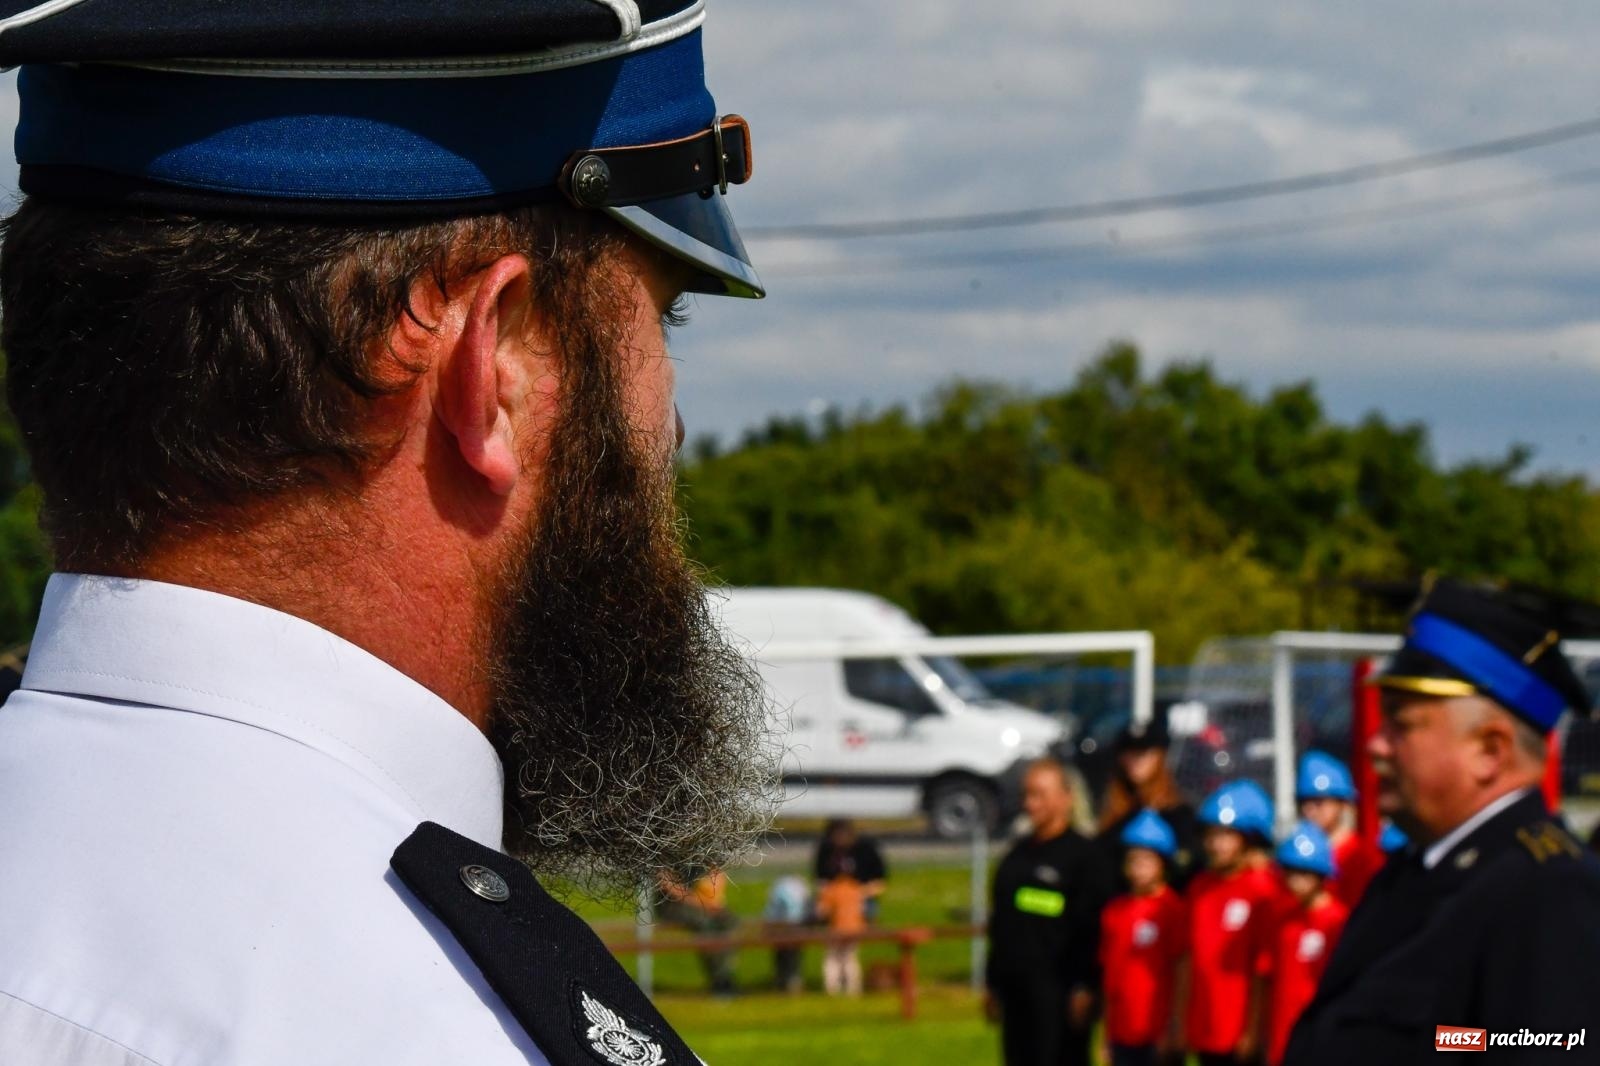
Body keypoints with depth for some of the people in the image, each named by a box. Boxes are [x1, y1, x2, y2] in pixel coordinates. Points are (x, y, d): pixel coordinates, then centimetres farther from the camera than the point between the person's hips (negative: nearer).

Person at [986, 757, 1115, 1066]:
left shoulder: (1084, 855, -4)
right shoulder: (1017, 855, 18)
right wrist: (992, 983, 19)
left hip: (1059, 993, -7)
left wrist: (1084, 987, -17)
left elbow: (1093, 930, -11)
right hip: (1015, 991, 7)